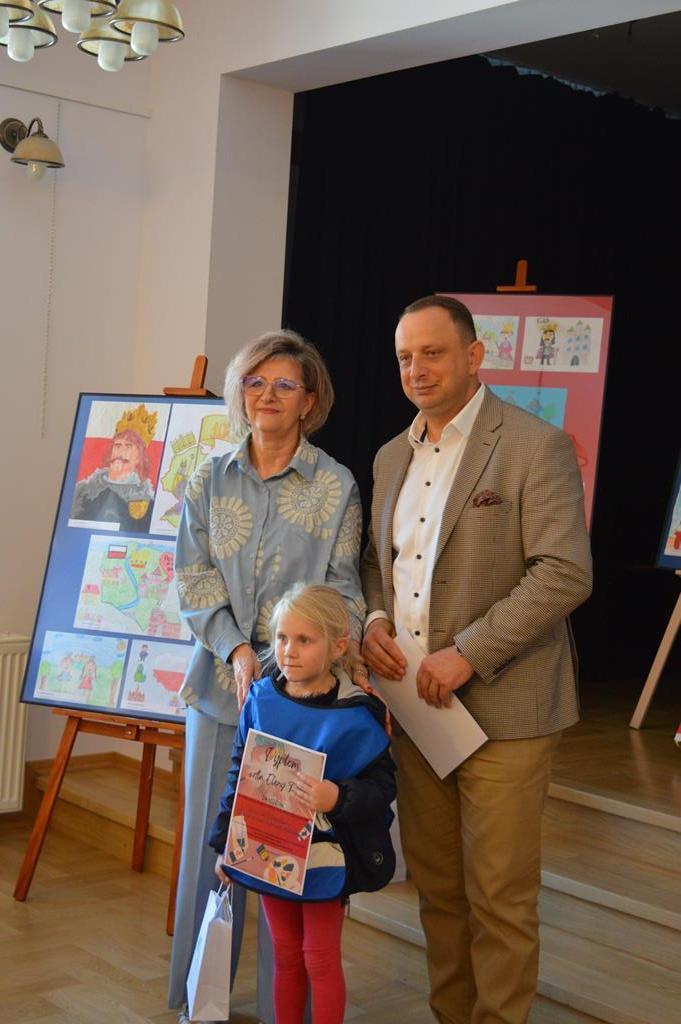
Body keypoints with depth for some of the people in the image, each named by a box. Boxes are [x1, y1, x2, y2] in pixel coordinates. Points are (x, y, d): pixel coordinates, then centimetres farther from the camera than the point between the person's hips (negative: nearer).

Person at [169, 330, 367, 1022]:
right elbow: (193, 580, 1)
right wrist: (236, 650, -14)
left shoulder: (335, 487, -1)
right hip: (222, 679, 3)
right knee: (212, 830, 11)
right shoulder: (209, 483, 7)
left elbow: (342, 588, -3)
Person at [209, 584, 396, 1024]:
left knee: (321, 959, 8)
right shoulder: (261, 700, -3)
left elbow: (381, 784, -13)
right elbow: (238, 777, 6)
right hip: (269, 852, 4)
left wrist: (338, 798, -32)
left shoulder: (356, 714, -16)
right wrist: (225, 842, 7)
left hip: (325, 856, -4)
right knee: (285, 955, 18)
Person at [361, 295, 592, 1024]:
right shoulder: (391, 457, 12)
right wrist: (373, 617, -1)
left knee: (498, 895, 2)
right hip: (414, 701, 6)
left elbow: (565, 574, -16)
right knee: (435, 884, 15)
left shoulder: (536, 447, -9)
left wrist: (467, 655, -19)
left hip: (501, 709, -6)